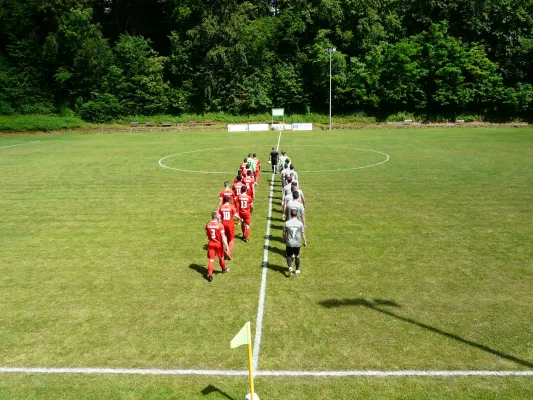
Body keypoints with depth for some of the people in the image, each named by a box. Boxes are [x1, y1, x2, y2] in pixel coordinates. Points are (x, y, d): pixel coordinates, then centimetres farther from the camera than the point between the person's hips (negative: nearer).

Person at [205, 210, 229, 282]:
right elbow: (223, 236, -19)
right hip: (219, 244, -2)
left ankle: (210, 275, -4)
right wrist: (226, 245, -14)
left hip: (210, 244, 2)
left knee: (211, 260, 3)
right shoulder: (220, 225, -19)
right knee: (221, 258, 21)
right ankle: (224, 269, 44)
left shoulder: (207, 225, -5)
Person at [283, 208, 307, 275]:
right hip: (297, 244, 1)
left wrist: (284, 240, 17)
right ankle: (297, 270, 28)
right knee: (297, 256, 17)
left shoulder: (286, 223, -9)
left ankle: (290, 267, -8)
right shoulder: (300, 223, -9)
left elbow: (284, 233, -2)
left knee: (289, 256, 15)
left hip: (289, 243, -1)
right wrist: (305, 242, 11)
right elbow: (302, 234, -3)